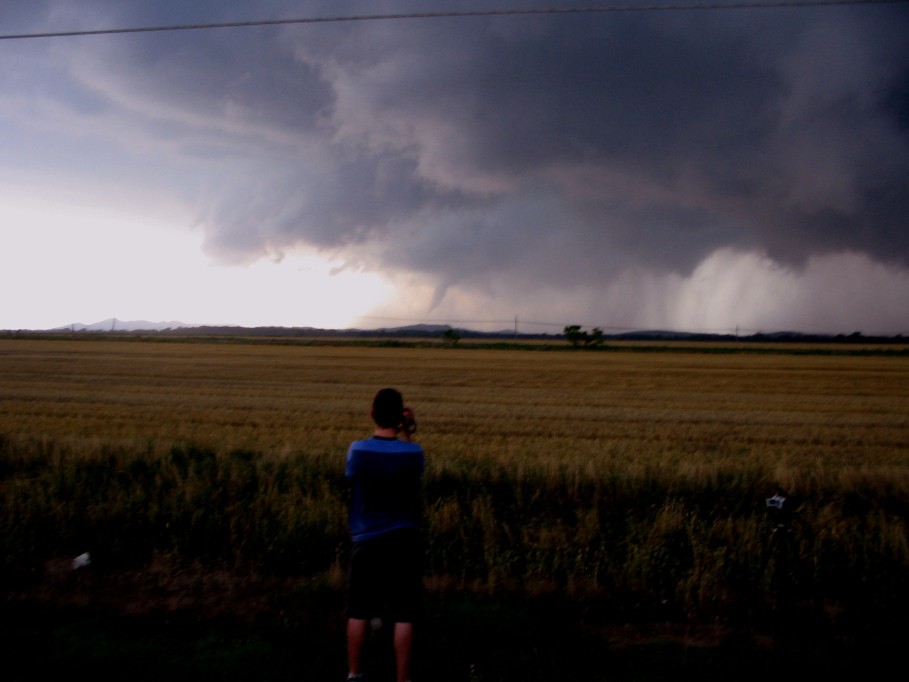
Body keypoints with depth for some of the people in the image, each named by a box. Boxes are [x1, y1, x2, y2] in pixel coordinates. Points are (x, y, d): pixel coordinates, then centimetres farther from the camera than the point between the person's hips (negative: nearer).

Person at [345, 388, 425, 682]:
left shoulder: (358, 450, -9)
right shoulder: (413, 452, -8)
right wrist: (406, 432, 6)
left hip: (366, 541, 1)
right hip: (404, 540, -1)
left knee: (359, 611, 14)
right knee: (403, 613, 5)